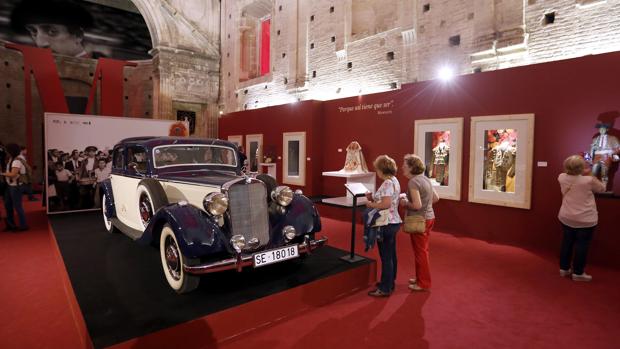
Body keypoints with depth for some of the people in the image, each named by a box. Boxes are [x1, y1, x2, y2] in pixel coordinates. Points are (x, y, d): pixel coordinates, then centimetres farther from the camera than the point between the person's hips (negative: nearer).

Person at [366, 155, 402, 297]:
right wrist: (373, 198, 6)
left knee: (386, 256, -1)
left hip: (387, 224, -11)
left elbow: (386, 204, -28)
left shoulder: (387, 183, -20)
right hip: (393, 222, 11)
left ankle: (385, 288, 10)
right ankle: (390, 282, 33)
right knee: (391, 255, 19)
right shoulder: (394, 180, 12)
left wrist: (371, 204, -14)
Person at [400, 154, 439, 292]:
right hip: (428, 217, 9)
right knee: (422, 250, 20)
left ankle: (423, 283, 16)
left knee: (420, 251, 4)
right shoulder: (425, 179, 8)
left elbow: (417, 205, -25)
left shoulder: (413, 182, -19)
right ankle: (420, 278, 33)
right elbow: (436, 198, 15)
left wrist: (405, 203, -9)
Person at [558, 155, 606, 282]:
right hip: (586, 219, -4)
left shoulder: (562, 177, -6)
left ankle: (564, 269, 25)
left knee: (567, 242, 15)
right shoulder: (588, 180, -18)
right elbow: (602, 189, 3)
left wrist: (583, 175, 12)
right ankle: (578, 273, 15)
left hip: (566, 217, 4)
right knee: (582, 245, 6)